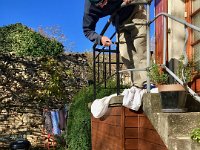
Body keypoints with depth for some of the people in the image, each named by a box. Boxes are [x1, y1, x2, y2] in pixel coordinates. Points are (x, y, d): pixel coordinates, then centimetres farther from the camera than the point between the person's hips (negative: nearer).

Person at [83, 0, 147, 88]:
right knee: (125, 54, -10)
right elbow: (87, 30, -15)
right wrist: (100, 38, -34)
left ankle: (144, 82, -24)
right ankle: (137, 85, -6)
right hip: (121, 22, 3)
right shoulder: (90, 7, -26)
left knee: (139, 44, -20)